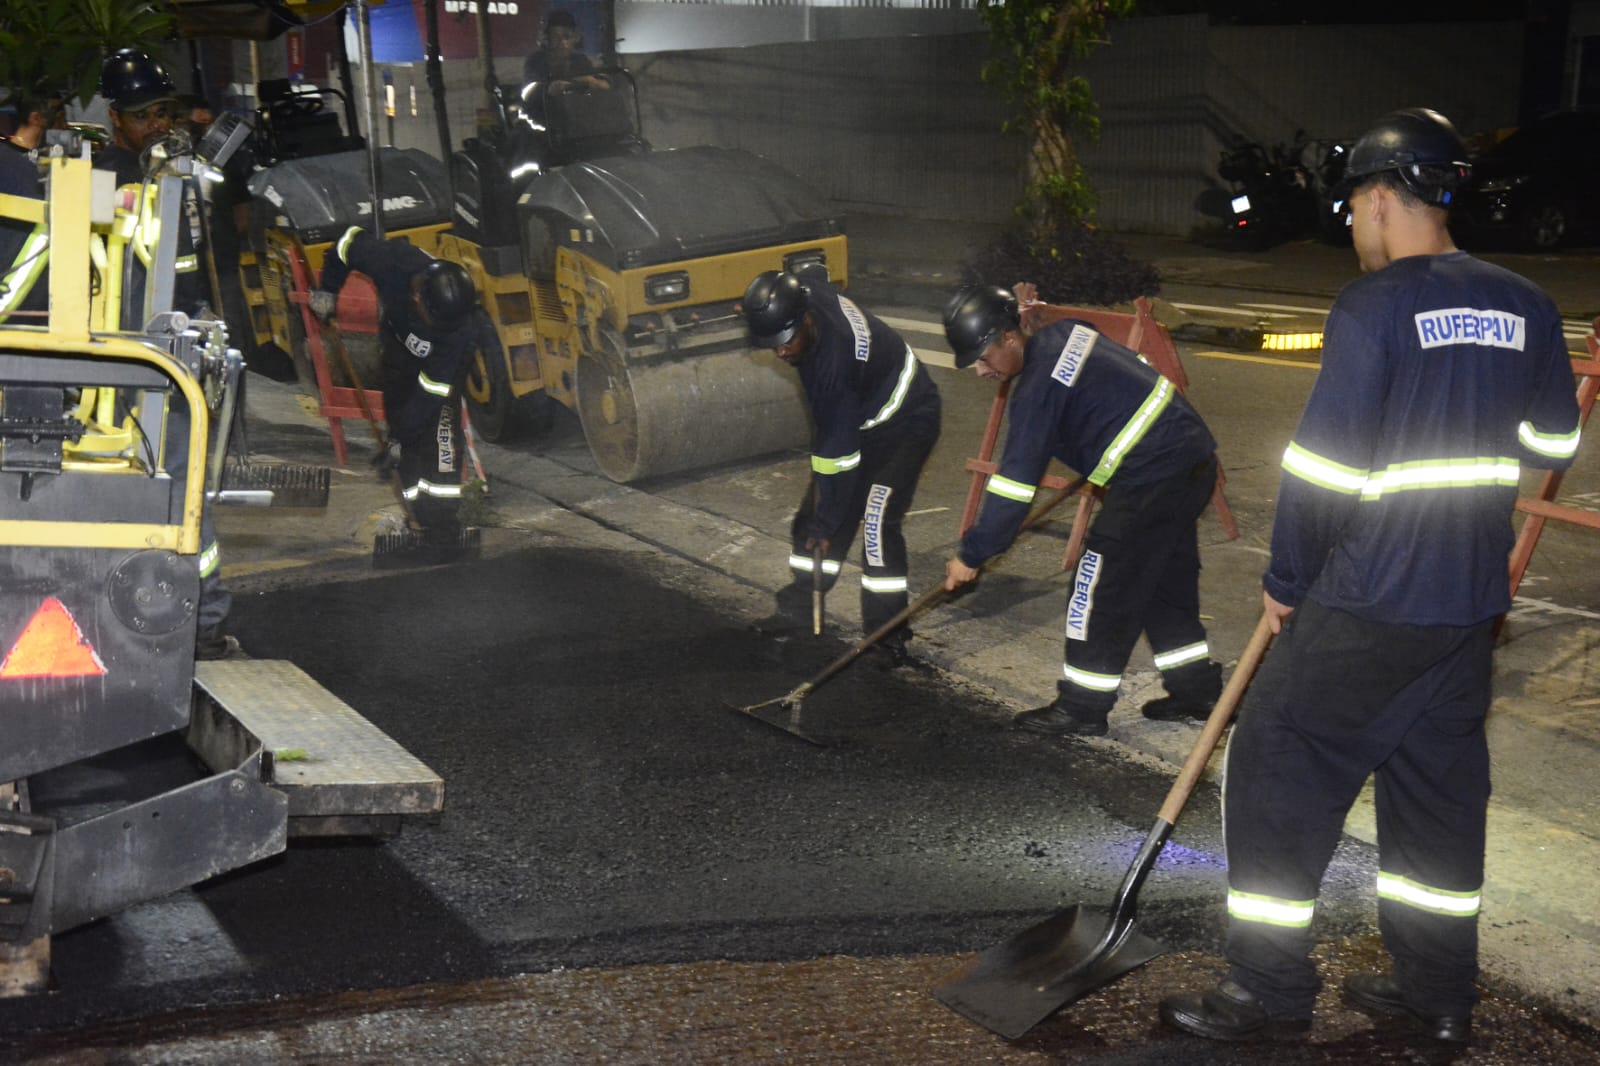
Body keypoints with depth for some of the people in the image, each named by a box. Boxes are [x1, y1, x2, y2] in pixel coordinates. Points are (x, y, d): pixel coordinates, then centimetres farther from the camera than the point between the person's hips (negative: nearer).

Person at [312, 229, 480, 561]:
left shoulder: (457, 332, -40)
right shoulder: (394, 261, -36)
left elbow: (429, 392, -32)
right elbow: (350, 240, -13)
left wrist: (399, 438, -26)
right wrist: (327, 290, -4)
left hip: (439, 362, -4)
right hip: (398, 342, 4)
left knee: (438, 426, -20)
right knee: (399, 416, -1)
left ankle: (444, 530, -22)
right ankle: (420, 519, 10)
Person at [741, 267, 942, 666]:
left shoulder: (835, 367, -38)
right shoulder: (807, 289, -19)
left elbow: (838, 454, -31)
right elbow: (817, 273, 9)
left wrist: (826, 524, -22)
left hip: (904, 420, -9)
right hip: (855, 416, 9)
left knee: (878, 519, -21)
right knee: (815, 508, 7)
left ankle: (887, 630, -13)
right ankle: (800, 603, 20)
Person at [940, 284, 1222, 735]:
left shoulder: (1040, 385, -18)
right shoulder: (1067, 333, 8)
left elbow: (1016, 479, -18)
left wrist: (972, 554, -12)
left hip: (1151, 475, -10)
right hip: (1193, 456, 10)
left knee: (1102, 585, -2)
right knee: (1167, 581, 19)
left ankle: (1081, 707, 7)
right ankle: (1197, 688, 28)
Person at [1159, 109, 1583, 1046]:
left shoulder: (1375, 306, -15)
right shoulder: (1527, 309, 6)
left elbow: (1324, 464, -16)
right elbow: (1551, 446, 16)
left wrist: (1287, 580, -5)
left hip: (1370, 601, -7)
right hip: (1473, 601, 7)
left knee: (1278, 769, 3)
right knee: (1440, 778, 17)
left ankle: (1271, 993, 9)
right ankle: (1440, 989, 26)